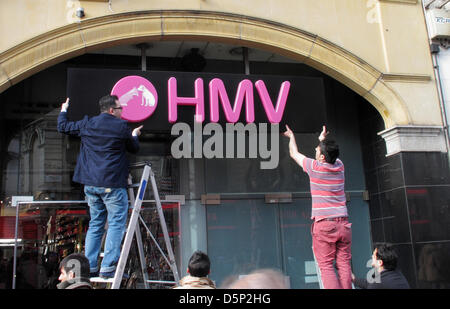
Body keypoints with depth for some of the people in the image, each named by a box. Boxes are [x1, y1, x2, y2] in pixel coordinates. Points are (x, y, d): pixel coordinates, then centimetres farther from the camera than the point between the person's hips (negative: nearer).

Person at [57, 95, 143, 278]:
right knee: (116, 224, -1)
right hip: (112, 184, -6)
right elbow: (134, 148, 9)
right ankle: (108, 268, -6)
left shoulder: (86, 124, 8)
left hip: (90, 184, 6)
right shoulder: (121, 126, -5)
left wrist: (63, 111, 42)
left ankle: (89, 267, 16)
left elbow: (63, 127, 23)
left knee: (95, 225, 15)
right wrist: (134, 135, 31)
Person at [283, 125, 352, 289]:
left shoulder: (315, 167, -6)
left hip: (323, 224, -5)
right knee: (344, 265, 4)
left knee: (326, 266, -3)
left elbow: (294, 153, 13)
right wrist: (323, 139, 48)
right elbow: (331, 155, 32)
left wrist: (292, 136, 31)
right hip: (343, 223, 5)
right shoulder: (339, 166, 6)